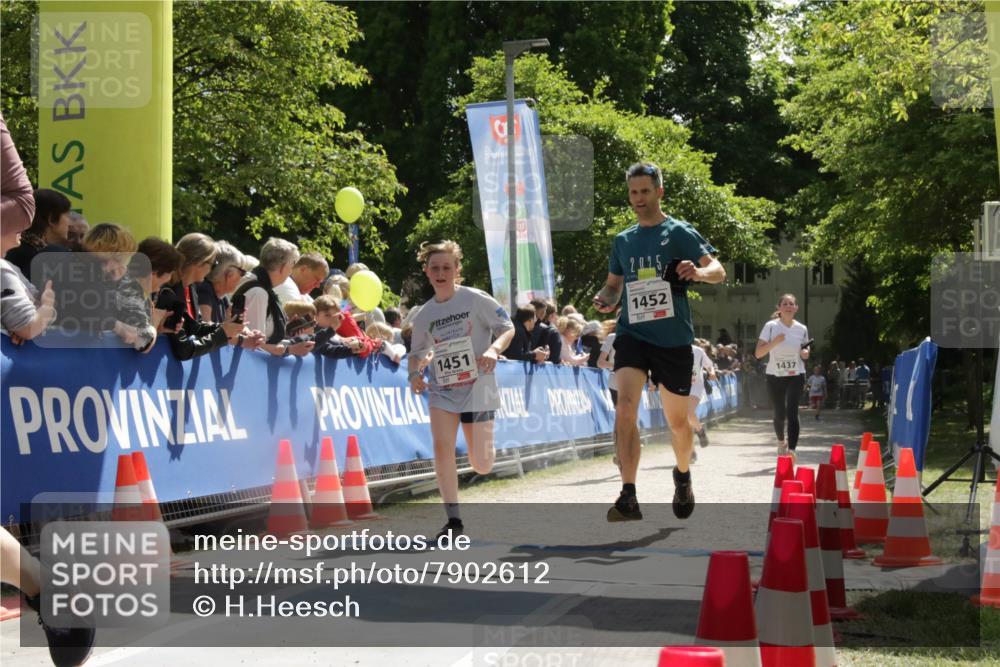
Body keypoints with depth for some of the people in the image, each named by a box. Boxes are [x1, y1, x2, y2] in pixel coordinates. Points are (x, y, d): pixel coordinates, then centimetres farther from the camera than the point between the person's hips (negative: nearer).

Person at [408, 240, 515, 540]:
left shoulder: (475, 299, -6)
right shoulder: (424, 315, 5)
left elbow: (508, 328, -3)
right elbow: (416, 353, 15)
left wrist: (493, 349, -23)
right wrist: (414, 374, -6)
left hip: (477, 388, -3)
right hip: (442, 390, 3)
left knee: (482, 466, 0)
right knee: (442, 446, -19)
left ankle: (485, 442, 40)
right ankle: (454, 520, -10)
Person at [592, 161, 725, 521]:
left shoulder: (680, 232, 0)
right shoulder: (623, 241, 12)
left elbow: (718, 271, -7)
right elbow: (614, 284, 23)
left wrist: (698, 271, -31)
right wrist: (605, 299, -1)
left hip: (673, 338, -2)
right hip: (632, 333, 2)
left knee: (677, 420, 10)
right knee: (626, 404, -21)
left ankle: (682, 475, 41)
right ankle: (628, 497, -24)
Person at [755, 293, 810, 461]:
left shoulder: (802, 329, 1)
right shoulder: (771, 326, -8)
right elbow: (758, 353, -13)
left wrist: (806, 353, -7)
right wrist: (775, 342, -27)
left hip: (796, 376, 0)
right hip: (775, 376, 0)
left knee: (792, 412, -17)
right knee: (780, 414, 9)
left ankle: (791, 449, -25)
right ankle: (781, 442, 39)